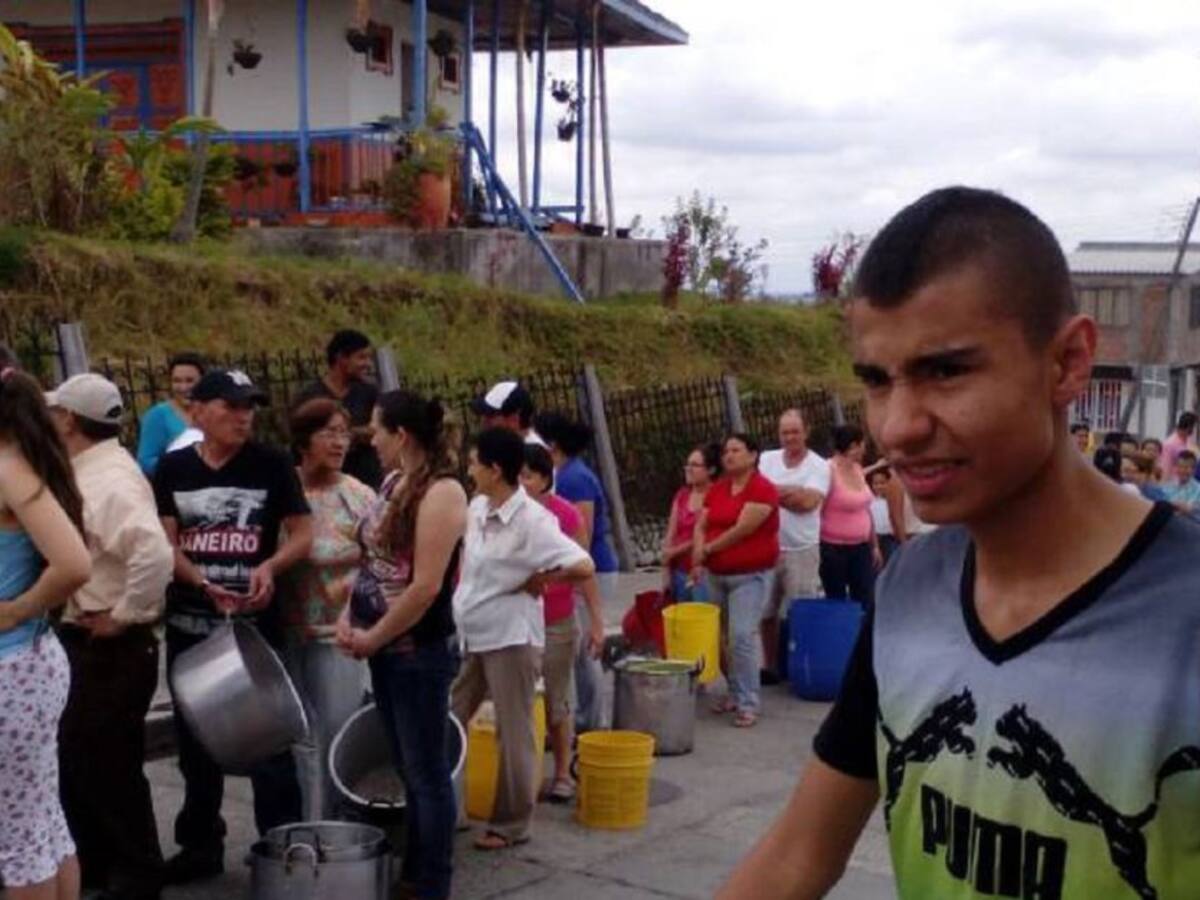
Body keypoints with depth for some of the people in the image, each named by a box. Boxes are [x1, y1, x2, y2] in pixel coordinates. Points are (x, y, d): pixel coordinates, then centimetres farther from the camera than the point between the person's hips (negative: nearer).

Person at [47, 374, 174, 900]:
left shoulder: (109, 479, -22)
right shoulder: (89, 471, 10)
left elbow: (155, 554, -36)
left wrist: (123, 616, -25)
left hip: (111, 650, -10)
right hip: (82, 642, 10)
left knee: (111, 767, 1)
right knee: (74, 758, 20)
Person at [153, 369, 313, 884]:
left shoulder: (271, 465, -3)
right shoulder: (172, 469, 3)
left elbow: (303, 534, -2)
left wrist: (270, 566, -21)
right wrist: (204, 582, -18)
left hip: (255, 625, -3)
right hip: (189, 627, 3)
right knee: (196, 740, 14)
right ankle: (200, 845, 29)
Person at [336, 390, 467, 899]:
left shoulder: (441, 491, -17)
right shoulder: (393, 484, 9)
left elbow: (426, 587, -21)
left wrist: (372, 638, -13)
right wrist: (349, 618, 1)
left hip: (419, 652, -8)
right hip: (386, 649, 8)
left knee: (427, 773, 2)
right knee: (408, 769, 17)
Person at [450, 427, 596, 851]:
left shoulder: (532, 520, -19)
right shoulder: (477, 508, 4)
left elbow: (583, 567, -26)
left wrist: (536, 581, -15)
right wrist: (464, 595, 12)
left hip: (510, 639, -8)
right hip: (467, 636, 8)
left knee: (513, 733, 5)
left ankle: (511, 824, 17)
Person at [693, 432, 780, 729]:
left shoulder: (762, 489, -11)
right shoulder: (717, 488, 11)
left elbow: (742, 529, -18)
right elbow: (700, 526, 10)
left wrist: (708, 549, -8)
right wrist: (699, 552, -10)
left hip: (750, 574, -7)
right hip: (716, 574, 7)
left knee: (742, 636, -14)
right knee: (723, 637, 9)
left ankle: (748, 703, -7)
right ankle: (735, 693, 23)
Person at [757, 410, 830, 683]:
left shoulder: (818, 466, -3)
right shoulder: (766, 460, 8)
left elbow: (808, 501, -17)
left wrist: (774, 491, -11)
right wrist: (791, 494, -12)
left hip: (801, 550, -3)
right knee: (767, 612, 9)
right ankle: (770, 666, 20)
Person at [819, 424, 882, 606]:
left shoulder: (857, 469, 10)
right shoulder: (829, 471, -14)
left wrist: (874, 545, 17)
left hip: (861, 547, 7)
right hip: (834, 549, -7)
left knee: (866, 601, 6)